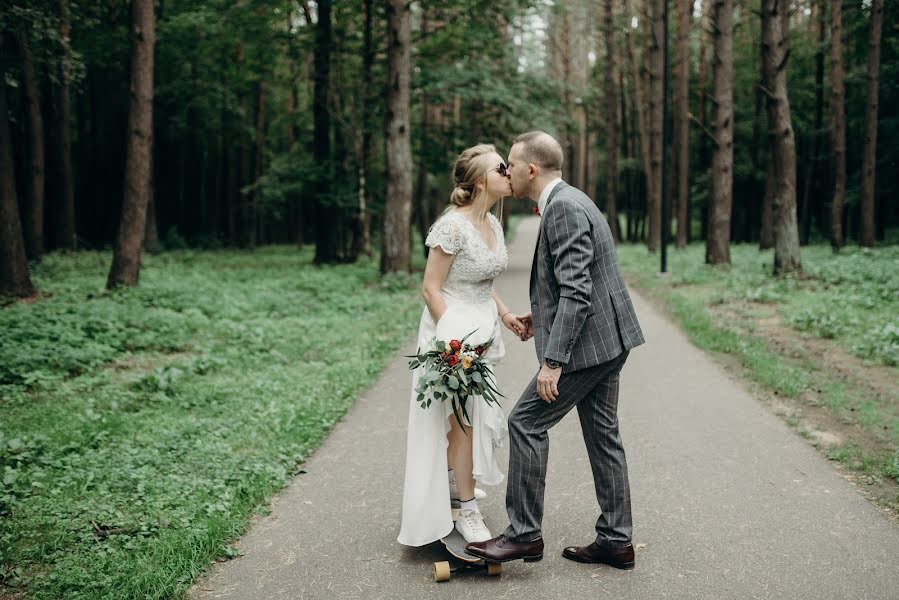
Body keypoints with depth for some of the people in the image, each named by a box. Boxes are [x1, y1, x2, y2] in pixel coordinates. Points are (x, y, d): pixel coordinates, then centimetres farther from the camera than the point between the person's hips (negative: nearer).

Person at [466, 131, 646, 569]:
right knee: (602, 435, 13)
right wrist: (543, 314, 22)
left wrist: (553, 360, -26)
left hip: (586, 341, -10)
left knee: (526, 423, -4)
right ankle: (616, 540, 21)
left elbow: (576, 291, -25)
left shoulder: (564, 208, -18)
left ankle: (524, 533, 4)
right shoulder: (569, 201, 15)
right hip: (605, 339, 10)